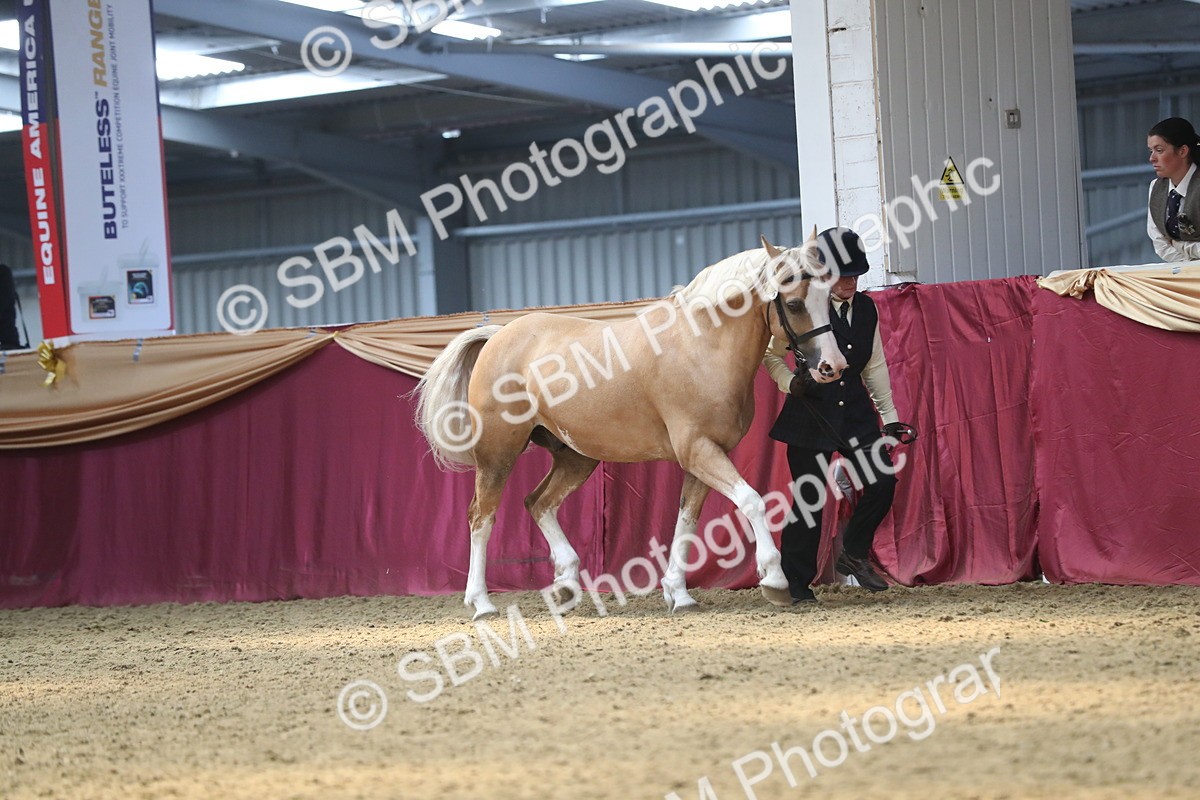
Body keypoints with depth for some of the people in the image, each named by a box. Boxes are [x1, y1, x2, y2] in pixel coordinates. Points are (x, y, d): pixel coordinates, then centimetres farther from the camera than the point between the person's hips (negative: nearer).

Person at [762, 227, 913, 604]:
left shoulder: (866, 309, 8)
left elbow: (875, 366, 15)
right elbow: (771, 356, 0)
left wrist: (890, 417, 14)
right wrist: (790, 381, -19)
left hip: (855, 411, 5)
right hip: (811, 410, -5)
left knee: (883, 481, -7)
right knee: (809, 498, -3)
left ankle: (854, 554, 14)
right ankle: (796, 583, 9)